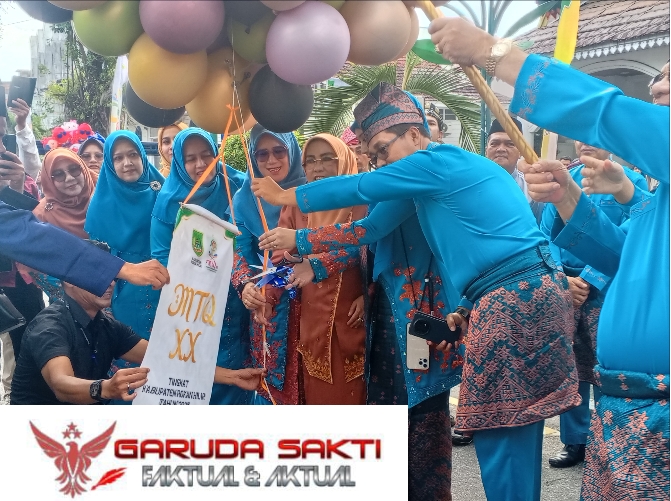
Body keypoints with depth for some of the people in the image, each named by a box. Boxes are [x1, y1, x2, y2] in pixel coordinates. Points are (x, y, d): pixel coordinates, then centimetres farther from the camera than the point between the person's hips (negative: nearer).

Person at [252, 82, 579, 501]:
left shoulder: (434, 162, -6)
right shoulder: (465, 165, 24)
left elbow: (357, 189, -2)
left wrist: (284, 196, 11)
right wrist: (464, 313, 17)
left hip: (513, 300, -10)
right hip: (535, 290, 10)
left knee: (498, 429, -4)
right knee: (519, 426, 14)